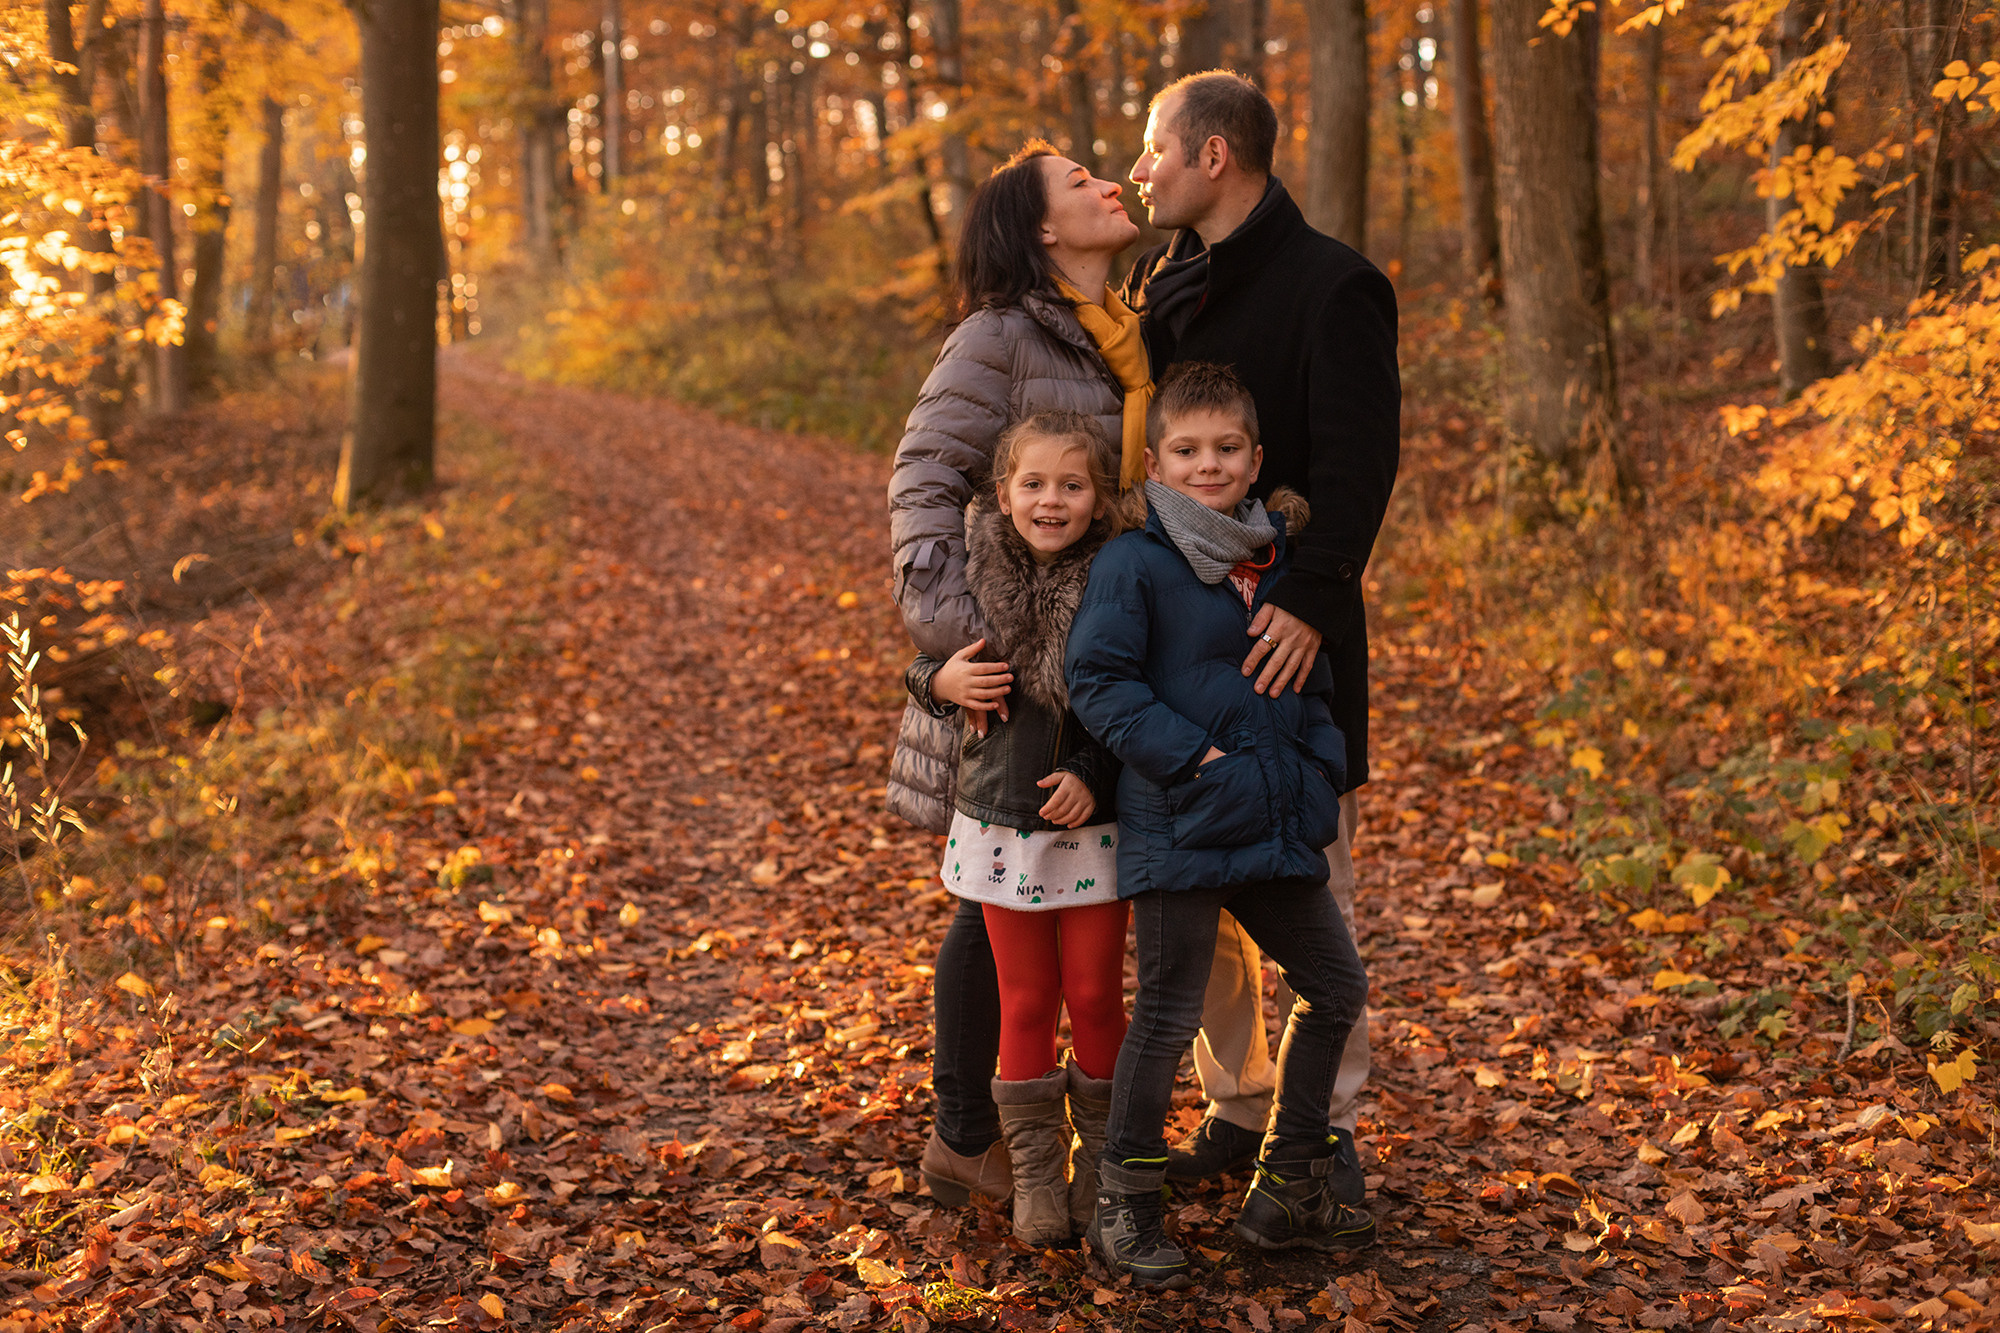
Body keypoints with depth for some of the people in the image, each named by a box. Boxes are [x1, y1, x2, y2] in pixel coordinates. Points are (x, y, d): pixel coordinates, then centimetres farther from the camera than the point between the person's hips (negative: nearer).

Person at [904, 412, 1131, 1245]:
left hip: (1094, 822, -1)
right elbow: (926, 664, 11)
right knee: (1026, 1003, 9)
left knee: (1095, 997, 6)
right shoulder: (978, 575, -3)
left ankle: (1101, 1169, 22)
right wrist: (940, 681, -11)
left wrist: (1095, 775, -17)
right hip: (1001, 820, 2)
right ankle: (1036, 1175, 21)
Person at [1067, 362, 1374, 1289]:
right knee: (1169, 1015, 0)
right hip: (1178, 829, -7)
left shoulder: (1278, 561, 11)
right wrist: (1191, 756, -18)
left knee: (1336, 986, 14)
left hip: (1276, 827, 7)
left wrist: (1318, 774, 5)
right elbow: (1097, 682, -13)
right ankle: (1123, 1209, 17)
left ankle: (1287, 1189, 28)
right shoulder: (1132, 564, -9)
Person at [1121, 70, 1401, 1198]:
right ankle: (1237, 1110, 23)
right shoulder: (1164, 284, 14)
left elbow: (1360, 468, -16)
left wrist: (1312, 597, -29)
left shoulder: (1331, 287, -8)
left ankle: (1328, 1125, 14)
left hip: (1291, 638, -7)